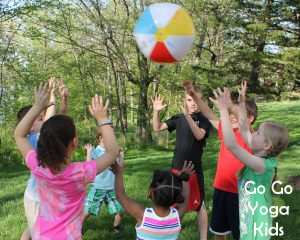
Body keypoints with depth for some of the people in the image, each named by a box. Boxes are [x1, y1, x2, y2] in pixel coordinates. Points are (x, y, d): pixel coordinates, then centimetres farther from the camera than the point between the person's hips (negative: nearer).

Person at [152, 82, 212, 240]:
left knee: (199, 204, 2)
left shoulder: (204, 119, -7)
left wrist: (188, 117, -38)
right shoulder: (178, 118, 3)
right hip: (176, 167, 4)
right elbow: (157, 128, 5)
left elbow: (199, 135, -26)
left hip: (194, 168, -4)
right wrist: (156, 111, -11)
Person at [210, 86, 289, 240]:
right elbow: (244, 131, 6)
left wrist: (224, 110, -34)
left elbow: (231, 145, -37)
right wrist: (241, 103, 0)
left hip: (256, 226, -9)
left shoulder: (262, 164, -27)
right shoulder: (262, 157, -2)